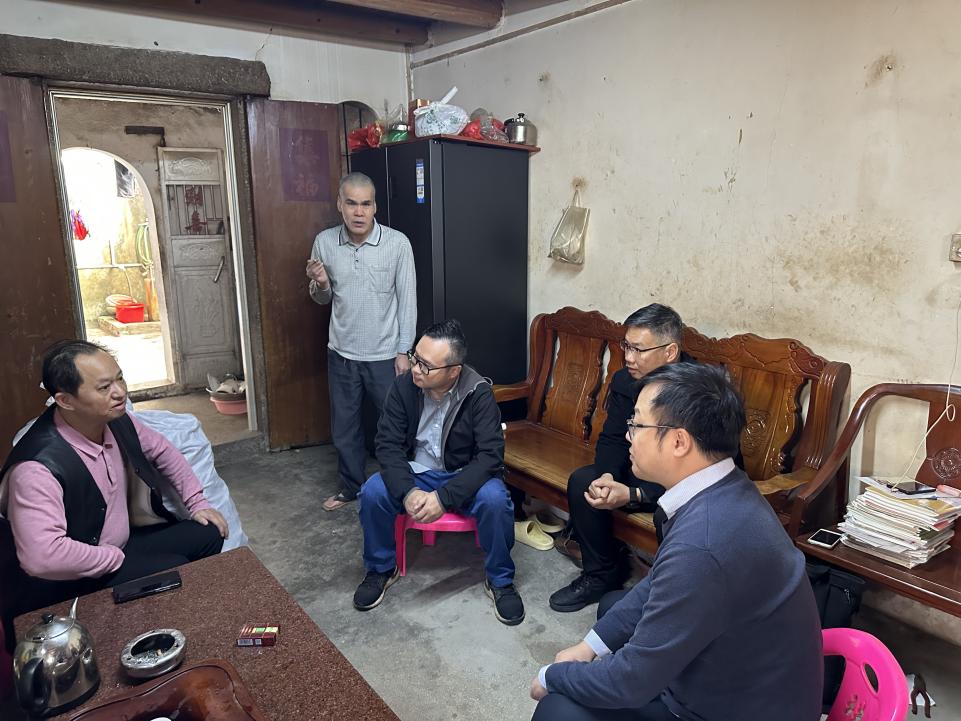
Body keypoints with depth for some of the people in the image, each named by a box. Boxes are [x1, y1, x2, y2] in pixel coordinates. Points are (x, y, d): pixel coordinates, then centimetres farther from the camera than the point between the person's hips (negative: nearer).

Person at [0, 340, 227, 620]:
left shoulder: (115, 420, -9)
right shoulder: (38, 466, -31)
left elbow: (162, 451, 10)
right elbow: (42, 556, -39)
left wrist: (198, 503, 5)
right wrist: (116, 558, -24)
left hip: (124, 541, 8)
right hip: (72, 580, -7)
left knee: (208, 535, -1)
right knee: (175, 571, -23)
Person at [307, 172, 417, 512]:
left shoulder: (398, 243, -12)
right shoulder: (324, 242, -3)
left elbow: (407, 299, -7)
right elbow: (322, 299, 9)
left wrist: (403, 351, -8)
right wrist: (320, 284, -15)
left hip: (385, 354, -3)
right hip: (341, 353, 3)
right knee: (344, 425, 16)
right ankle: (350, 486, 35)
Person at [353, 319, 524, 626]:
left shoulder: (478, 393, -20)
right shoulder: (403, 386, -12)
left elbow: (490, 455, -25)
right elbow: (388, 444, -12)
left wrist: (444, 497, -35)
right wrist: (408, 491, -30)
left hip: (465, 475, -2)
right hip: (416, 473, 3)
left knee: (494, 499, -32)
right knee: (372, 492, -24)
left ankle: (500, 580, -5)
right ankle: (382, 568, 5)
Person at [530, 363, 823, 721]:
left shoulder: (701, 545, -36)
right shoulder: (722, 489, -7)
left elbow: (632, 681, -25)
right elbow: (658, 584, 8)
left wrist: (552, 676, -7)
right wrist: (591, 645, 6)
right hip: (735, 673, 8)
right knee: (614, 605, 19)